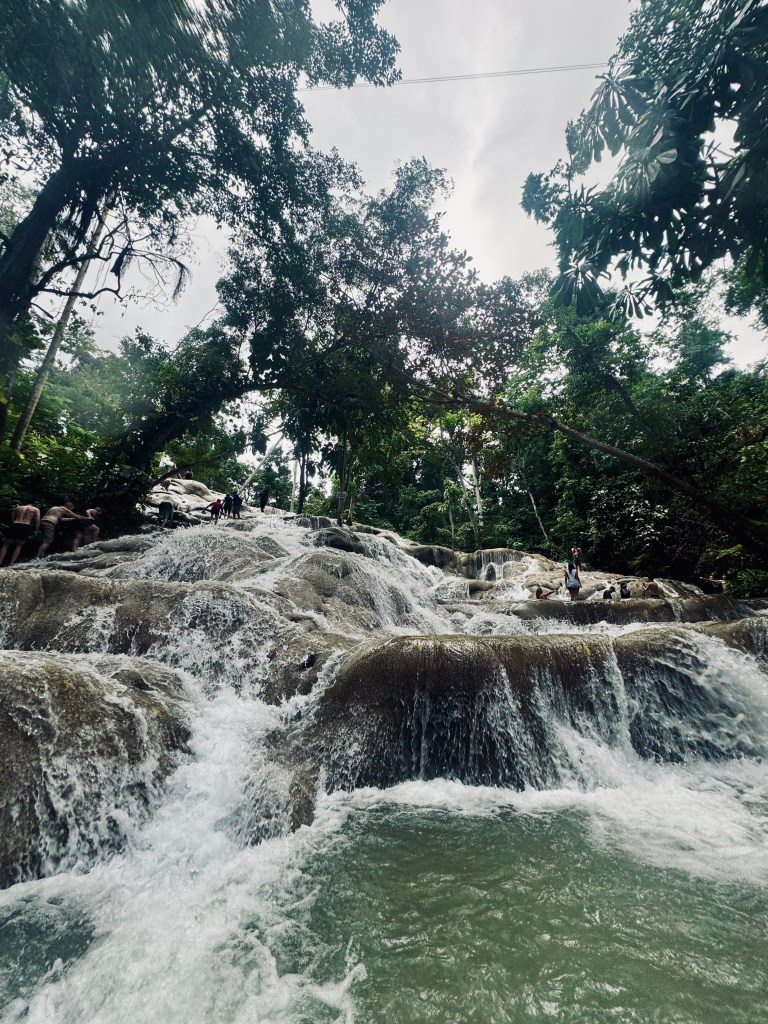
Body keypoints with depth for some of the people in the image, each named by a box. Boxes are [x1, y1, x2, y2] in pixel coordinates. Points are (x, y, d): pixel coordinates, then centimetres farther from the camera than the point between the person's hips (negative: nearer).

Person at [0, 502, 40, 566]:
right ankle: (11, 564, 1)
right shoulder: (36, 509, 12)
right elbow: (37, 521, 2)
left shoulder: (17, 507, 21)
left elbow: (12, 519, 17)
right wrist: (35, 531, 8)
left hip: (14, 525, 2)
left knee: (5, 545, 12)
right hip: (26, 527, -2)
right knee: (18, 546, 10)